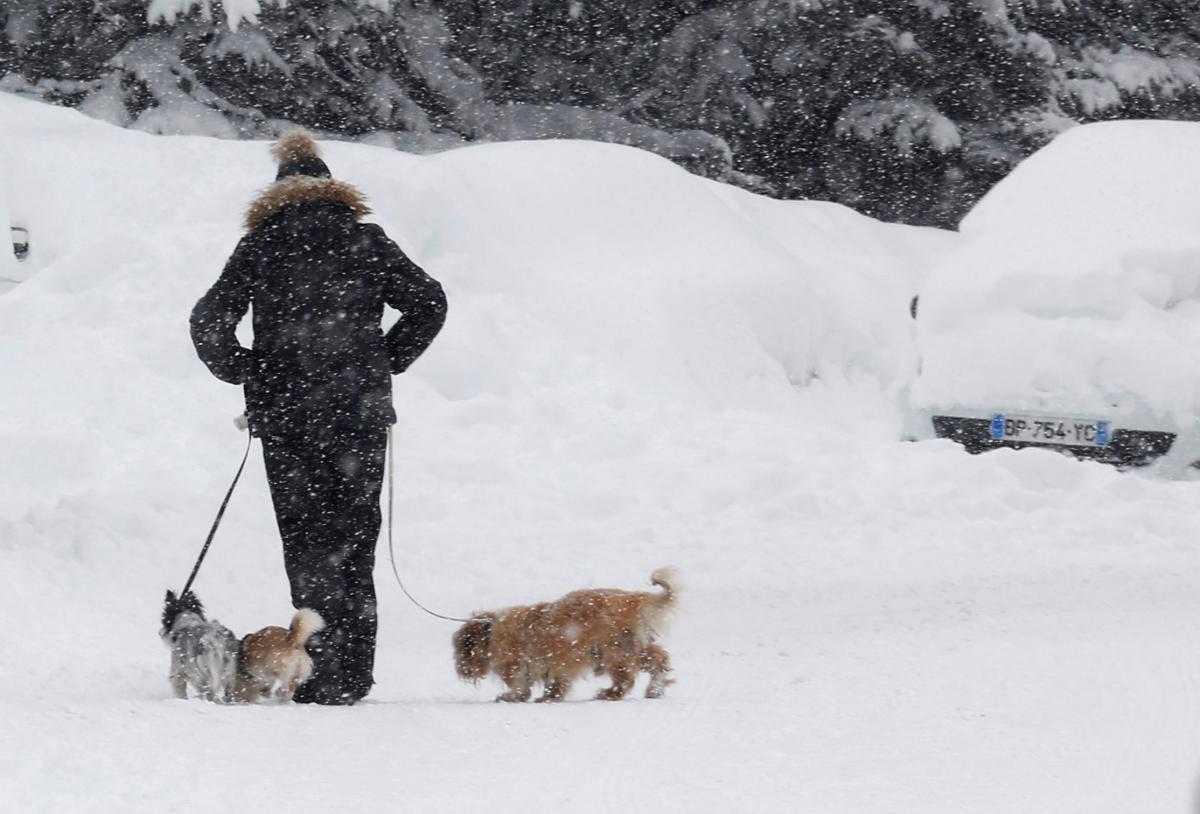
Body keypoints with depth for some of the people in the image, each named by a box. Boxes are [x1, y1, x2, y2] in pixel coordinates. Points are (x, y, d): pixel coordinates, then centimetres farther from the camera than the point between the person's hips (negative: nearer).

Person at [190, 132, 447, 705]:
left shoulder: (257, 247, 3)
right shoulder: (365, 242, 5)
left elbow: (208, 323, -5)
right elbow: (428, 303, 0)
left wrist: (243, 372, 9)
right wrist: (385, 360, 9)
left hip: (283, 416, -1)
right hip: (359, 412, 1)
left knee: (304, 540, 4)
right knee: (352, 539, 8)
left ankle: (325, 669, -6)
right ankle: (352, 674, 3)